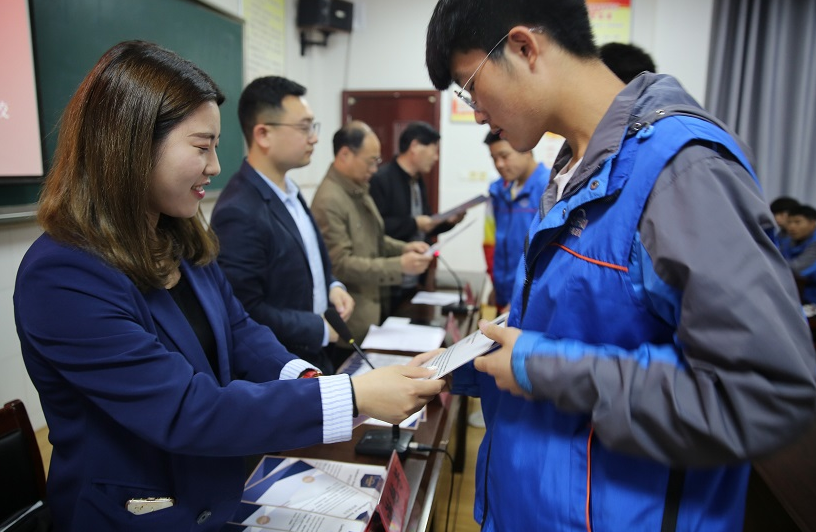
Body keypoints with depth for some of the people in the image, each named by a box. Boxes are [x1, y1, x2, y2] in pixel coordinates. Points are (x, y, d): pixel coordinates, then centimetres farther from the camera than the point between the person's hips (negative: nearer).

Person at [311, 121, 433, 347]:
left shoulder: (358, 189, 8)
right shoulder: (329, 200, -21)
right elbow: (341, 264, -23)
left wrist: (404, 248, 1)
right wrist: (399, 266, -25)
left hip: (374, 305, 9)